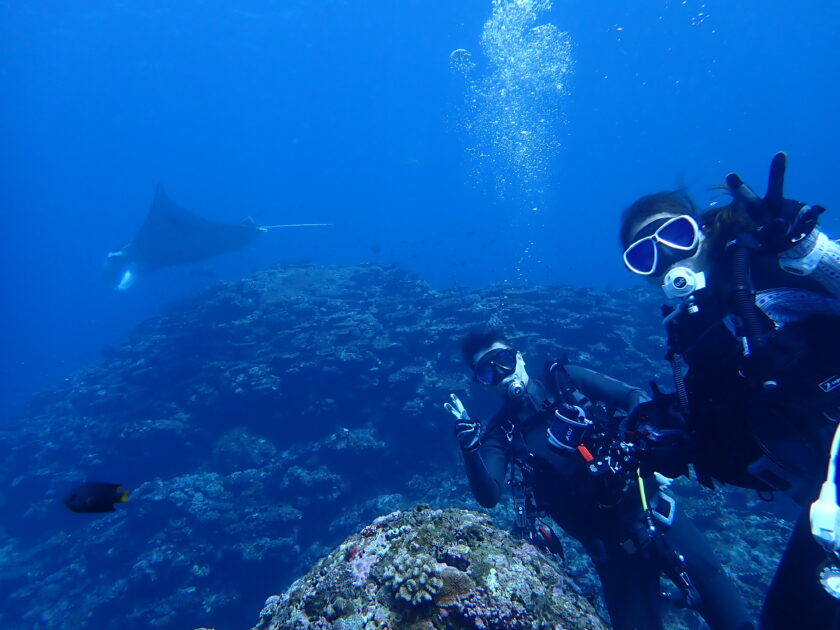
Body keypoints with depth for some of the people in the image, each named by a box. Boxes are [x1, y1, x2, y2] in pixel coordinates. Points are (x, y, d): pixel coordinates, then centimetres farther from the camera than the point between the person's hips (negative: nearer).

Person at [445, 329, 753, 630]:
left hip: (654, 511, 0)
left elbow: (633, 396, 2)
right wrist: (470, 447, -30)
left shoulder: (567, 379, 0)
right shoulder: (501, 433, -2)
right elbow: (488, 496, -14)